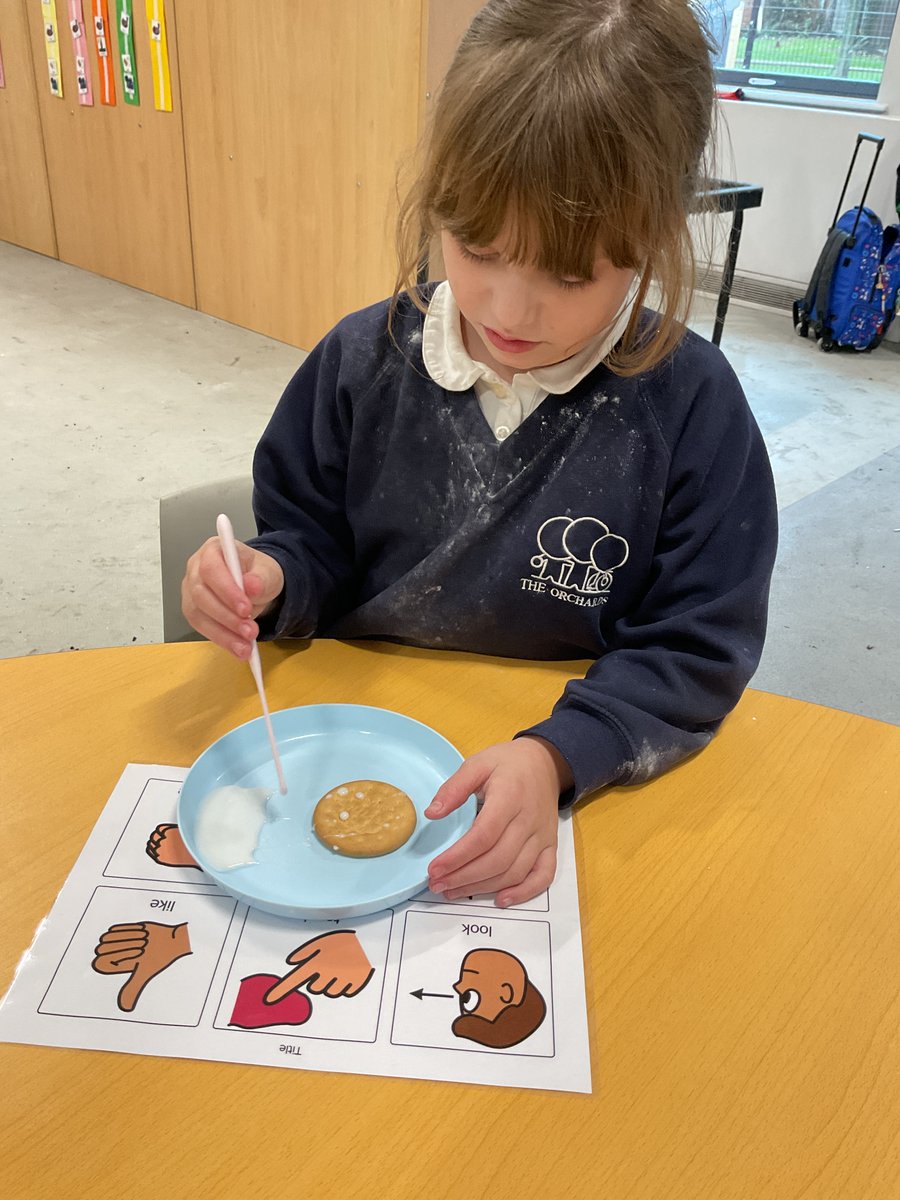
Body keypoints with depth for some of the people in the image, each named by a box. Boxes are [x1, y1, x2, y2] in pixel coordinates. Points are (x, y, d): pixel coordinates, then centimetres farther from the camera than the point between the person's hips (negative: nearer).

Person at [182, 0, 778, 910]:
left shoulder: (690, 406, -11)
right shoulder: (363, 360, -4)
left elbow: (697, 649, -10)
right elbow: (313, 542, 8)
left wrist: (554, 756, -25)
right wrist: (269, 579, -16)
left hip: (581, 776, 1)